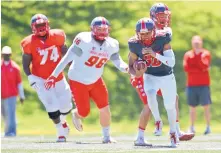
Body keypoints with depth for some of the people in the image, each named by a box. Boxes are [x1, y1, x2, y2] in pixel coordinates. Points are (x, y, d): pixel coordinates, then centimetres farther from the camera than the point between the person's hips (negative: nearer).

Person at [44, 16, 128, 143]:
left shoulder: (112, 45, -7)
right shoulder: (84, 40, -23)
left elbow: (118, 61, -3)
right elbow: (67, 58, -21)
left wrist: (125, 67, -29)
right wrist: (54, 75, -22)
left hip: (95, 81, 5)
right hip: (78, 81, -5)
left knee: (105, 109, -2)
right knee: (84, 113, -1)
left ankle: (107, 136, 16)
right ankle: (76, 115, 38)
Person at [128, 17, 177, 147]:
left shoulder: (162, 39, -25)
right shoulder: (135, 44, -18)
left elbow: (172, 63, -29)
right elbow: (131, 66, -7)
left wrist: (155, 55, -42)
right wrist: (136, 73, -31)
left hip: (167, 77, 0)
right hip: (150, 77, 0)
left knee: (170, 106, 7)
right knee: (150, 96, -30)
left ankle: (173, 133, 33)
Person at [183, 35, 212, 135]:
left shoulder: (206, 53, 5)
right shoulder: (188, 54, 9)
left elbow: (205, 66, -12)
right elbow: (186, 68, -6)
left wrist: (199, 55, -12)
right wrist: (200, 69, -9)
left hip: (203, 84, -2)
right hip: (191, 84, 2)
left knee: (206, 106, -6)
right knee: (192, 107, 6)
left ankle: (208, 127, -3)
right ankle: (192, 127, 12)